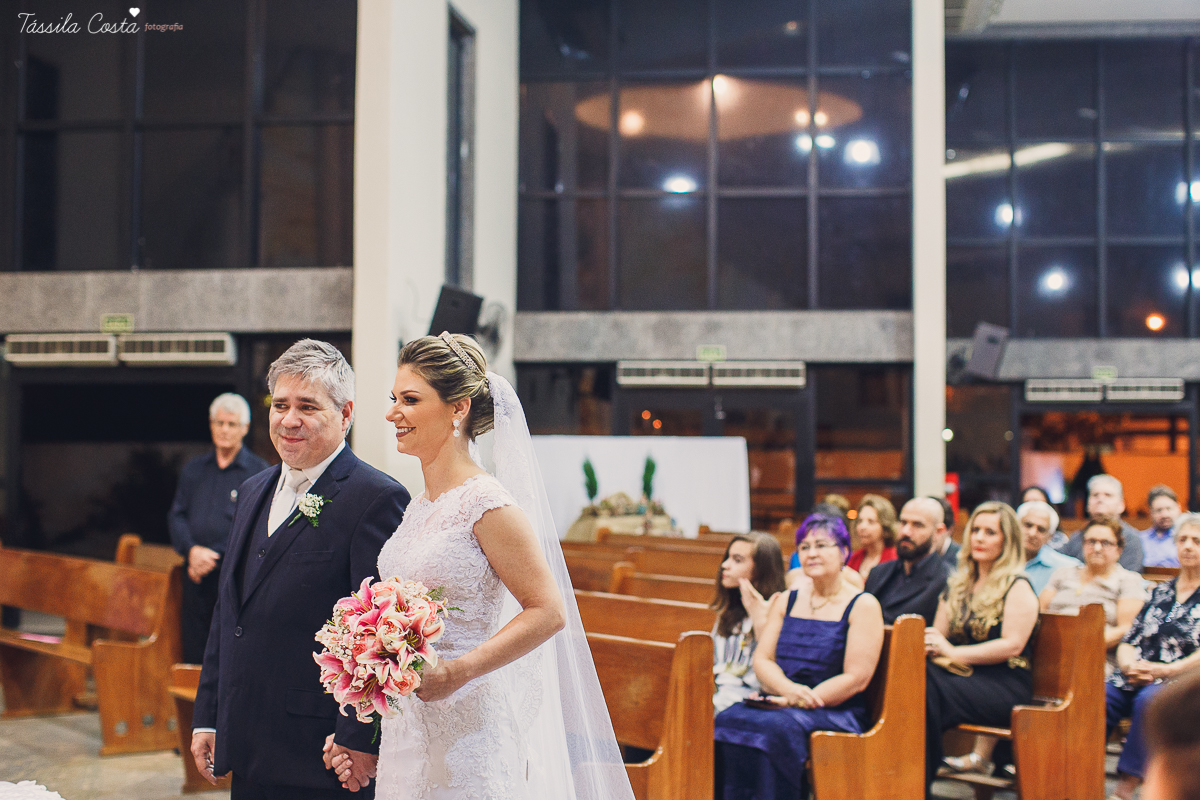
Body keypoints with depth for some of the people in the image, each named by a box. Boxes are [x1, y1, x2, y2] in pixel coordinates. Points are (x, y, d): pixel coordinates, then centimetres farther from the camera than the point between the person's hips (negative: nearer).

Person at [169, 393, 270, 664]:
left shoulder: (259, 472, 1)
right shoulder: (193, 470, 17)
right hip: (197, 577, 5)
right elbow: (176, 516, 11)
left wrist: (214, 557, -13)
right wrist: (192, 550, -8)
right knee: (193, 655, 5)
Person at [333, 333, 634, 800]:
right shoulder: (420, 506, 10)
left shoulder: (486, 503, -14)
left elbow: (549, 612, -16)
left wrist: (455, 672, -22)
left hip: (466, 726, -7)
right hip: (405, 727, 8)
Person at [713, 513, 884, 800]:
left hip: (836, 711, -5)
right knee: (727, 720, -26)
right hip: (783, 702, 5)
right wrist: (789, 689, -13)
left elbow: (856, 679, -8)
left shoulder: (863, 606, 1)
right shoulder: (786, 602, 18)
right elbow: (762, 660, 10)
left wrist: (794, 702, -14)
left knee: (777, 726, -35)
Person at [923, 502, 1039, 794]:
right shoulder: (958, 584, 20)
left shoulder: (1017, 587, -1)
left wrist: (953, 652, -17)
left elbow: (1012, 645, -12)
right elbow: (939, 634, 19)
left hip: (1005, 685, -5)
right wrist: (927, 643, -7)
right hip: (962, 674, 6)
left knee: (928, 688, -33)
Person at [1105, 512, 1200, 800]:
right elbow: (1129, 641, 18)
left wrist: (1163, 671, -14)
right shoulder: (1161, 592, 25)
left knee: (1150, 699, -39)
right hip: (1136, 681, 4)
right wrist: (1128, 665, -4)